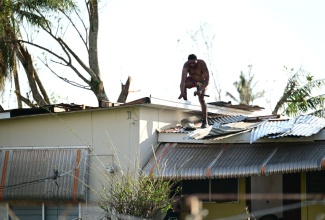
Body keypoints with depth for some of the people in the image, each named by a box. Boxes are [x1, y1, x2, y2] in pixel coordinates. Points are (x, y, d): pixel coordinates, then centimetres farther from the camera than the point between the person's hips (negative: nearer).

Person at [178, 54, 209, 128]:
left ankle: (205, 121, -12)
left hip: (202, 82, -2)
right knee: (183, 85, -30)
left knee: (201, 98, -19)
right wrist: (182, 92, -57)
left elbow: (207, 80, -38)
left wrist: (199, 90, -52)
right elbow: (183, 79, -43)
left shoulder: (202, 64, -36)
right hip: (192, 80, 2)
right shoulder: (186, 65, -32)